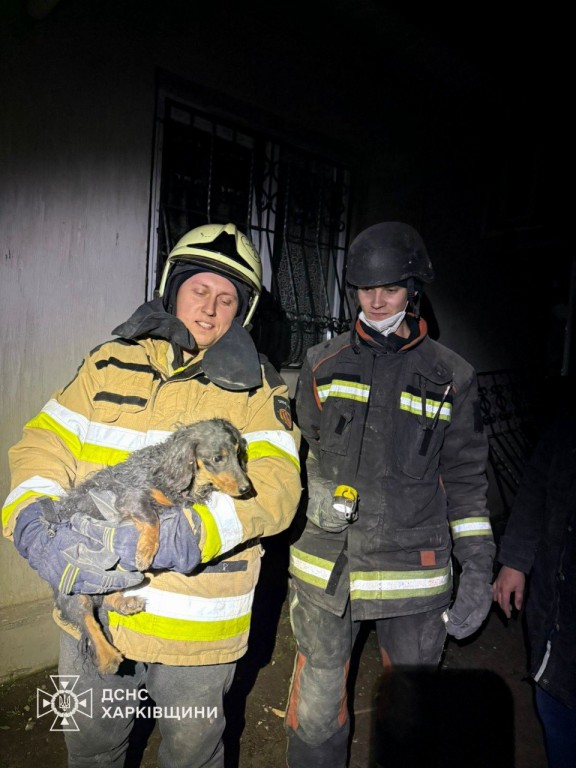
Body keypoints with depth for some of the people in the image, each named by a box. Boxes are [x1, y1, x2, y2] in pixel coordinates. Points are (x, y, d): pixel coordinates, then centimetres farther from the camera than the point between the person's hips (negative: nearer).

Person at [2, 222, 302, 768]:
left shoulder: (258, 389, -6)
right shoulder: (110, 363, 3)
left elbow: (275, 486, -18)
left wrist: (186, 534, -34)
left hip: (196, 627, -2)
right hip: (92, 605, 3)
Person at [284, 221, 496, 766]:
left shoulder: (451, 377, -1)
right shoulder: (323, 364, 1)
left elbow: (465, 477, 3)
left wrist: (478, 568, -1)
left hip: (416, 571, 0)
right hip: (326, 568, 0)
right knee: (316, 714, 12)